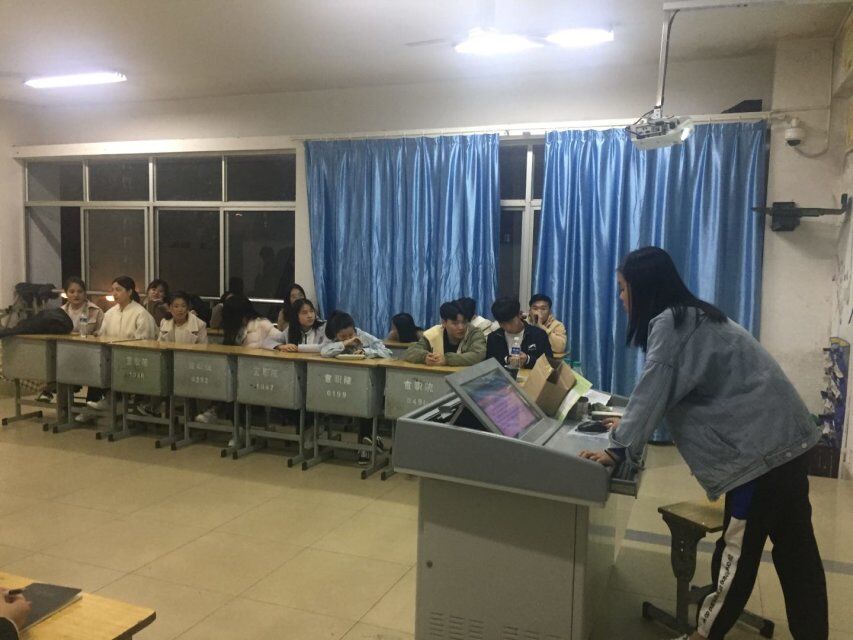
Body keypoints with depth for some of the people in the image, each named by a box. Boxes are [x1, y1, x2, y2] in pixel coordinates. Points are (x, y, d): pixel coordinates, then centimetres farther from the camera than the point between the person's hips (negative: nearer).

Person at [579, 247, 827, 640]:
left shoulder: (668, 323, -14)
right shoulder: (691, 316, 17)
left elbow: (652, 391, -18)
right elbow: (673, 392, 25)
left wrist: (618, 448, -12)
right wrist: (632, 424, 25)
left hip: (760, 445, -10)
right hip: (783, 436, 10)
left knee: (738, 550, 3)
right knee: (795, 549, 15)